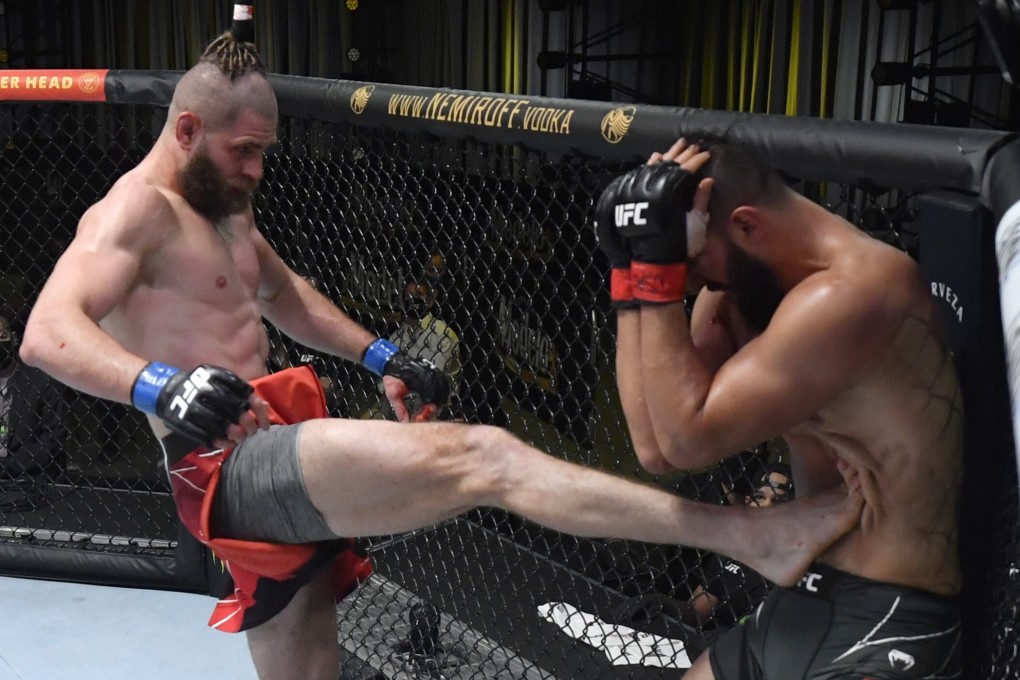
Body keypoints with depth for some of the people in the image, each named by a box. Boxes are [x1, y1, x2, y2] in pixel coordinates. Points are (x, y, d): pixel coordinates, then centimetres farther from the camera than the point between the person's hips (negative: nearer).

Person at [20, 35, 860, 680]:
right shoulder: (138, 209, -10)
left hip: (269, 473, 11)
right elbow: (48, 332, -25)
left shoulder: (222, 206, 20)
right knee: (480, 457, -24)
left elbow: (283, 294, 36)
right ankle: (757, 537, -30)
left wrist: (379, 356, 24)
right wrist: (160, 387, -43)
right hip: (233, 470, -11)